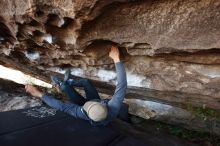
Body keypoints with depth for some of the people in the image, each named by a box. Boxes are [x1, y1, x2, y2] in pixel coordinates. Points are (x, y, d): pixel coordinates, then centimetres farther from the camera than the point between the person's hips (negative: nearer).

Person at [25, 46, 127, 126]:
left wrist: (40, 95, -37)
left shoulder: (84, 114, -49)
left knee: (65, 86, -3)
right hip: (99, 103, 3)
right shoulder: (113, 108, -48)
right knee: (85, 81, 0)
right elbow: (121, 86, -50)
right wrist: (116, 59, -51)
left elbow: (62, 106, -42)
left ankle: (62, 85, 35)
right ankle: (67, 81, 30)